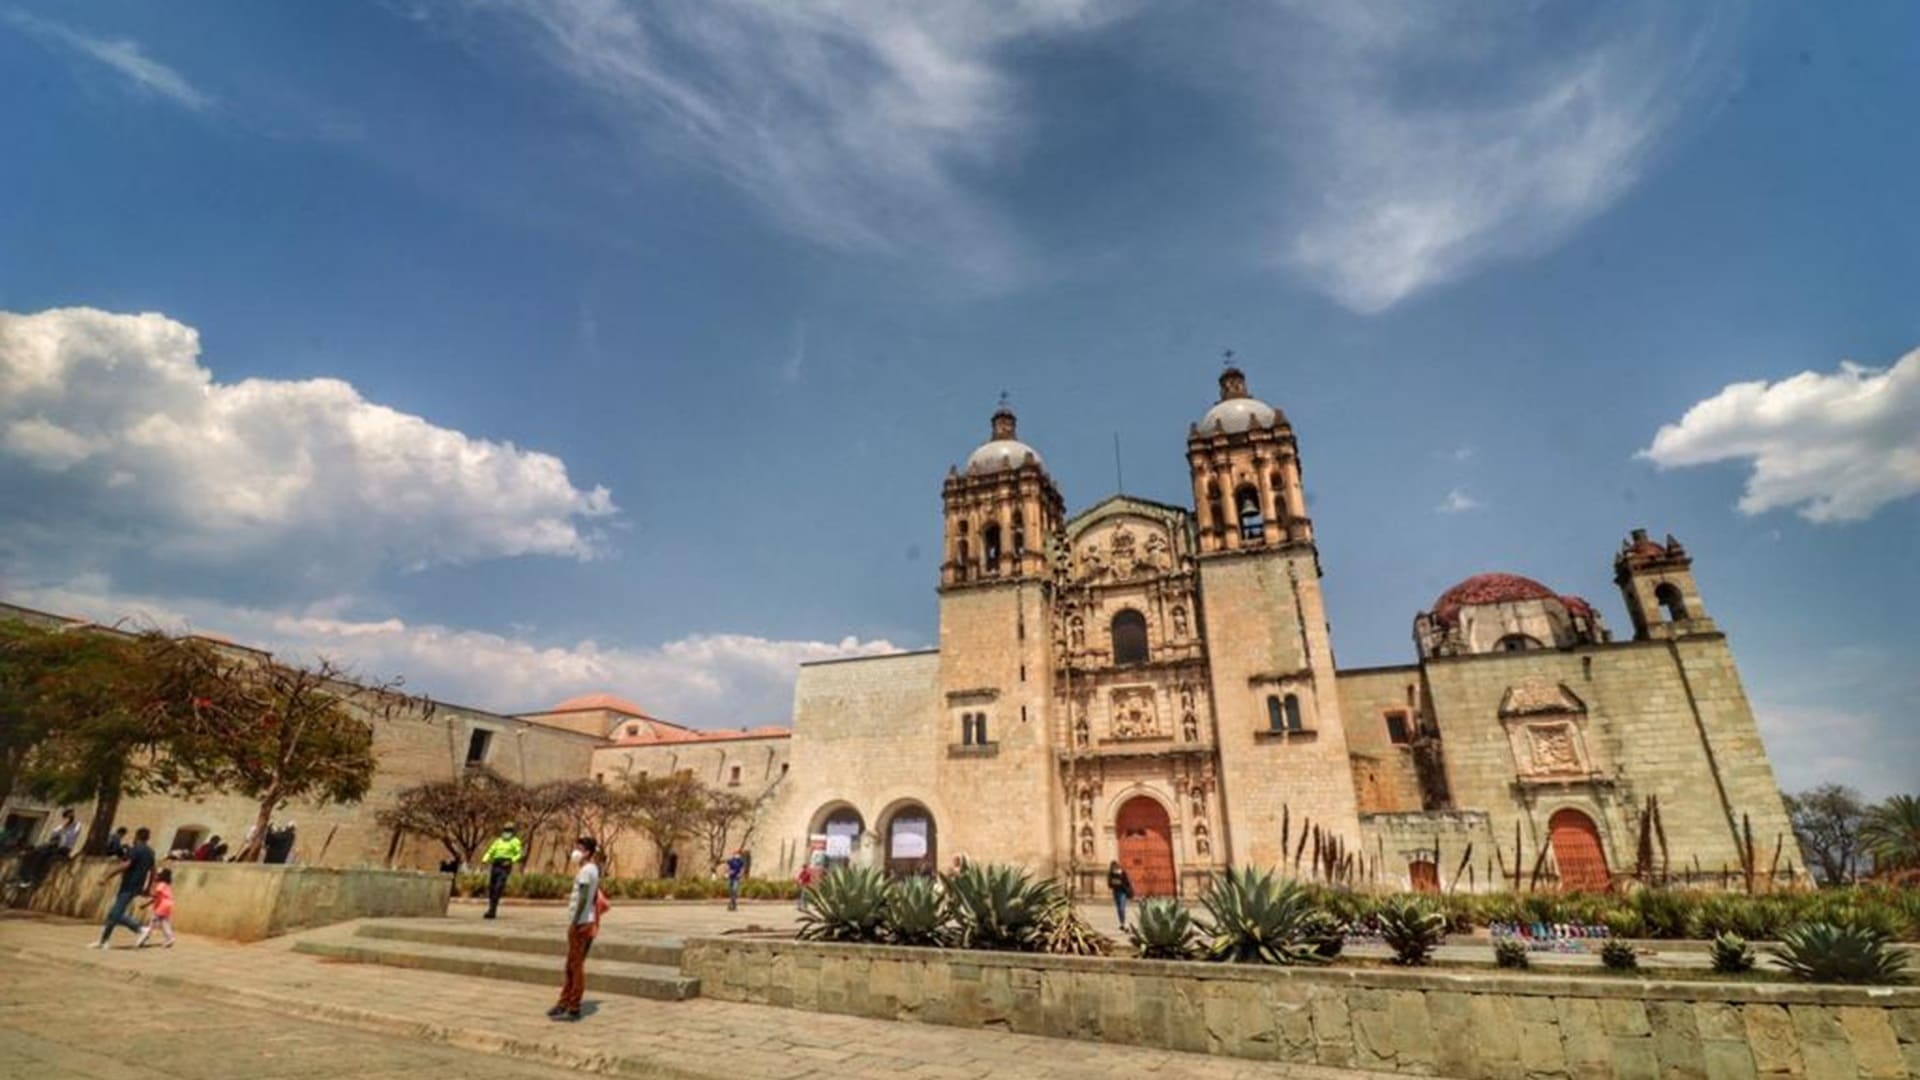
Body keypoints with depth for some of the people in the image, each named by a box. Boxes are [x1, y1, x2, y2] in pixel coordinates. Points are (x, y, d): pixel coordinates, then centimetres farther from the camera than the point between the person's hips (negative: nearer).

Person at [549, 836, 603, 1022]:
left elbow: (583, 899, -21)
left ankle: (573, 1009, 7)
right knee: (572, 965, 18)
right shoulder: (593, 869, 13)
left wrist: (574, 922, -19)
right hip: (587, 922, 9)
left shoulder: (585, 871, -15)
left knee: (576, 965, -1)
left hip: (581, 923, -9)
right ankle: (564, 1003, 28)